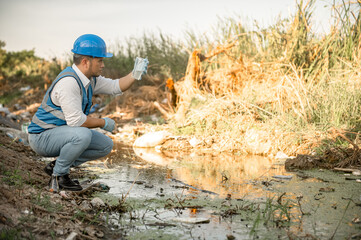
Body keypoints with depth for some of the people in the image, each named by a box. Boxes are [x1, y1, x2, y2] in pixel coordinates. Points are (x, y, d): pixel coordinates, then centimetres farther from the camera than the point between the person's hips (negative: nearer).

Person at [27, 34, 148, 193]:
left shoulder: (90, 78, 4)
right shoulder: (68, 81, -26)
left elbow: (115, 87, 14)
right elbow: (75, 120, -29)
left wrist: (135, 74, -4)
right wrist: (103, 123, -15)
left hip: (61, 132, 10)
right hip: (42, 136, -10)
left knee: (106, 145, 6)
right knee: (82, 135, -35)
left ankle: (57, 166, 9)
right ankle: (58, 176, -13)